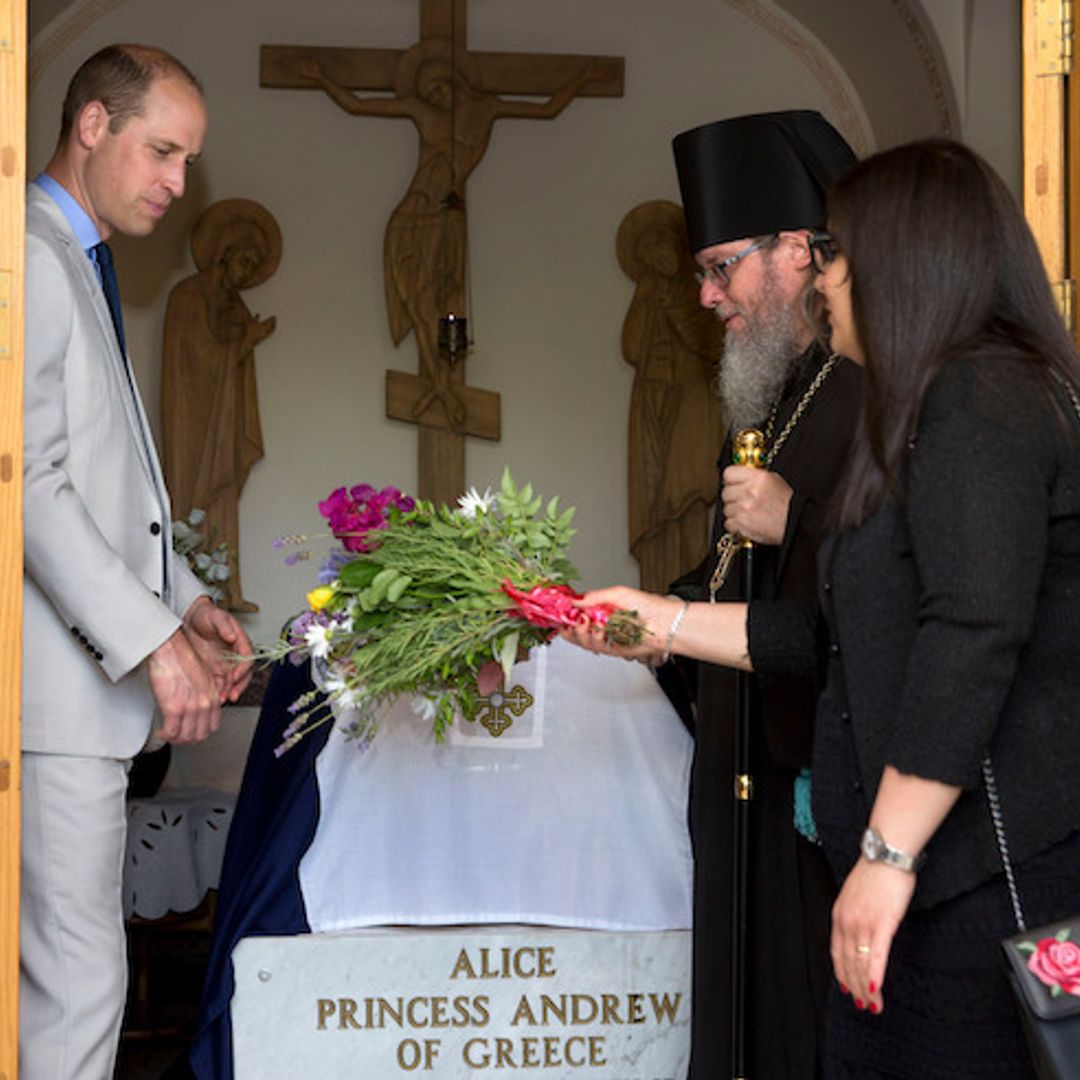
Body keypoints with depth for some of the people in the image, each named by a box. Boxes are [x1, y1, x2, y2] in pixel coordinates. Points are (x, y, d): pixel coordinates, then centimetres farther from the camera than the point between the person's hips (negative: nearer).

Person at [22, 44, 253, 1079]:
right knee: (78, 975, -7)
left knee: (50, 966, 14)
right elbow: (30, 482, -19)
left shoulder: (80, 265, 20)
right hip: (56, 681, -10)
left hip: (92, 671, 10)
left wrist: (183, 601, 14)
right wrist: (150, 639, -20)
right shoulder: (31, 259, -12)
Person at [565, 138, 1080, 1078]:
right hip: (952, 874, 10)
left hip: (991, 882, -10)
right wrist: (663, 624, 25)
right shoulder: (947, 404, 20)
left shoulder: (980, 398, -12)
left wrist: (889, 856, -23)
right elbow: (844, 633, 23)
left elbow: (974, 636, -23)